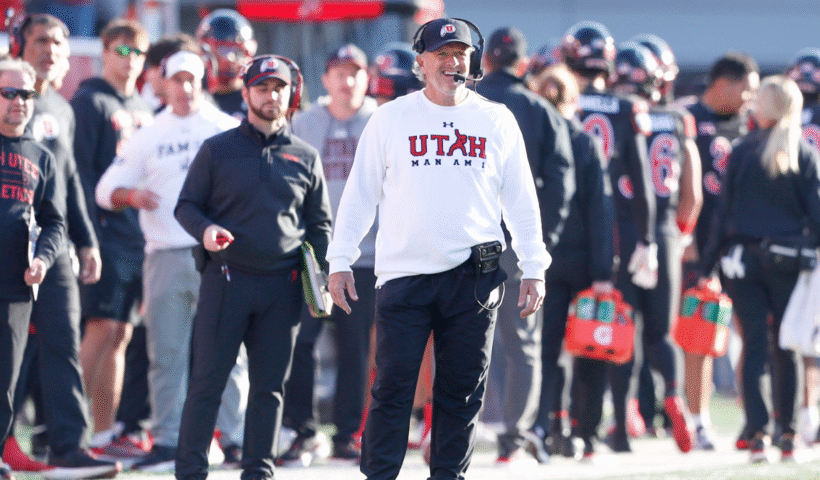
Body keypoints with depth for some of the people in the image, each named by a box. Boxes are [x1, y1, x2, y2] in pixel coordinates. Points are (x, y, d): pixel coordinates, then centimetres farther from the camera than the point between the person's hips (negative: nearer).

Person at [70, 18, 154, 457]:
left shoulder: (142, 111, 19)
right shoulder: (90, 103, -5)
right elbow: (80, 171, -11)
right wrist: (90, 232, -18)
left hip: (138, 236, 8)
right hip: (106, 234, -8)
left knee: (120, 335, 7)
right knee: (102, 329, -13)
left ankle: (105, 434, 9)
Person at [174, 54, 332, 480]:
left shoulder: (306, 158, 13)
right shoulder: (218, 150, 6)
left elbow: (319, 225, 17)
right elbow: (186, 205, 8)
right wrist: (205, 230, -14)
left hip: (283, 285, 2)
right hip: (226, 279, -2)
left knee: (270, 384, 5)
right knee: (207, 380, -5)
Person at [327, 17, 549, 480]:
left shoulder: (497, 121, 8)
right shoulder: (391, 118, 5)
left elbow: (521, 198, 11)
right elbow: (361, 193, 8)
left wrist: (533, 268, 7)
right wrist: (340, 260, 3)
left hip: (474, 278, 1)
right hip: (404, 273, -1)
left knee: (463, 390, 4)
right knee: (392, 386, -5)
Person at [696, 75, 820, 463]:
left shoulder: (743, 152, -2)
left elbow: (724, 211, -1)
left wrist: (708, 264, 3)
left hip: (745, 259, -1)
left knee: (754, 345, 1)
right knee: (785, 347, 11)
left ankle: (757, 433, -8)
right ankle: (787, 434, 10)